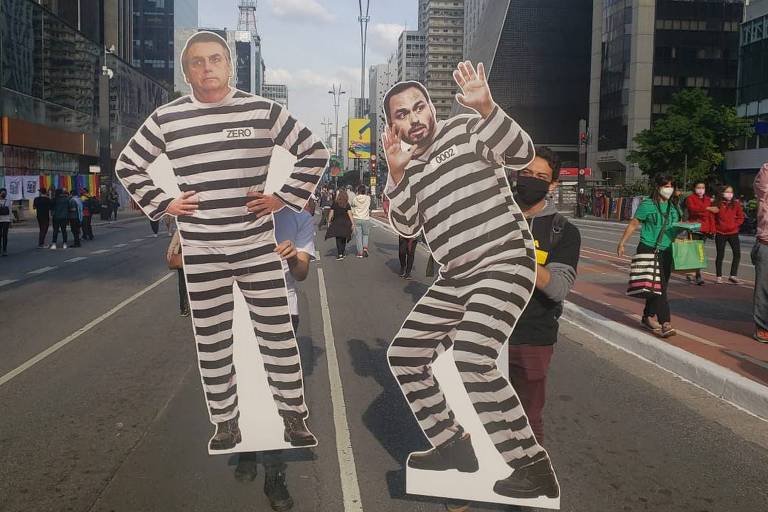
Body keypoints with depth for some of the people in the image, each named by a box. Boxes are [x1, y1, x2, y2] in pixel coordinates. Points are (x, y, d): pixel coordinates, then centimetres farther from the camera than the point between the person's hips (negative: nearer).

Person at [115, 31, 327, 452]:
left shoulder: (263, 111, -1)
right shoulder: (166, 118, 3)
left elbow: (315, 152, 6)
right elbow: (128, 165, 15)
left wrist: (285, 197, -1)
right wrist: (161, 204, 4)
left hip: (257, 244, -1)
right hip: (200, 250, 2)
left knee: (278, 335, 2)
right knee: (211, 343, 9)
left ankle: (294, 417, 18)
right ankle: (226, 424, 23)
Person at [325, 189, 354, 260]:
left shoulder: (334, 204, -4)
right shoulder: (347, 204, 0)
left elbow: (331, 214, -1)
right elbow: (350, 215, -3)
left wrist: (329, 222, 11)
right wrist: (353, 224, 0)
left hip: (337, 222, -2)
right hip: (346, 222, 2)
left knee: (338, 239, 0)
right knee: (343, 239, 13)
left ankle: (340, 254, -12)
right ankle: (342, 253, 20)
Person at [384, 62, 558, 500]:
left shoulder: (466, 130, -2)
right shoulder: (411, 167, 15)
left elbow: (523, 153, -17)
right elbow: (406, 228, 2)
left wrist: (486, 106, -31)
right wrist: (397, 172, -10)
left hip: (505, 264, -8)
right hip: (456, 278, 8)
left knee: (471, 360, -26)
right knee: (404, 355, 11)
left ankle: (534, 468, -13)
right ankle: (452, 445, 24)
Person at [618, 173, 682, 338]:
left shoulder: (674, 207, 10)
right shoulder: (647, 205, -7)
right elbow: (633, 225, -2)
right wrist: (621, 244, -2)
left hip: (666, 252, 6)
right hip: (648, 250, -6)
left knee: (661, 287, 11)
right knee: (657, 286, -12)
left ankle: (648, 317, 27)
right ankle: (665, 323, -13)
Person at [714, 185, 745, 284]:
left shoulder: (736, 204, 2)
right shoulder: (717, 205, -2)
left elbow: (741, 217, 7)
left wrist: (735, 225, -4)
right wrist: (714, 229, -3)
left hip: (733, 233, 1)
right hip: (720, 233, -1)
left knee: (737, 254, -6)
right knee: (720, 255, 5)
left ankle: (733, 276, 2)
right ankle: (719, 276, 14)